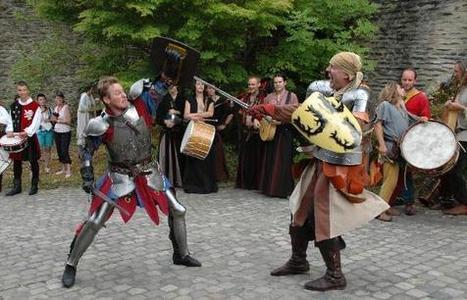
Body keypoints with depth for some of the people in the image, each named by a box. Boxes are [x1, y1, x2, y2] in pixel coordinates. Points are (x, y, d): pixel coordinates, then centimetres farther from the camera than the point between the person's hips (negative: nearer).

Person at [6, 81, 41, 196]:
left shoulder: (35, 106, -5)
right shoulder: (13, 106, 9)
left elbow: (36, 123, -12)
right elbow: (11, 121, 11)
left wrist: (26, 132, -24)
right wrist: (11, 132, -5)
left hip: (30, 137, -4)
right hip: (16, 138, 4)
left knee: (33, 161, 3)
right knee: (16, 161, 7)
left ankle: (34, 186, 14)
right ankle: (17, 186, 17)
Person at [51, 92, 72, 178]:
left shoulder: (66, 107, -11)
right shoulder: (56, 108, 10)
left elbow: (68, 121, -16)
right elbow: (52, 119, 15)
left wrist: (58, 120, -13)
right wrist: (53, 119, -7)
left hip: (65, 132, -7)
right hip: (57, 132, 7)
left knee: (65, 151, -10)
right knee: (59, 151, 10)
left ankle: (68, 170, -6)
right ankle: (63, 169, 21)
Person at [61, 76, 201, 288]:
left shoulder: (138, 108, -8)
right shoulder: (102, 125, -15)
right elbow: (86, 151, -2)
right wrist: (87, 177, -9)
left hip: (149, 172, 4)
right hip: (121, 177, -3)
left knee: (177, 211, 8)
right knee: (95, 222, -5)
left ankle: (181, 254, 29)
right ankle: (71, 265, 14)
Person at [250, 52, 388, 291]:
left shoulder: (358, 95, -10)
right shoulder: (325, 91, 9)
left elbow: (355, 130, -24)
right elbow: (299, 112, 12)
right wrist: (264, 109, 10)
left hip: (339, 166, -8)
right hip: (320, 161, 8)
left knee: (324, 218, -5)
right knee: (301, 211, 15)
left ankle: (335, 276, 10)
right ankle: (298, 261, 33)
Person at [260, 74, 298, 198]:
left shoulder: (291, 96, -1)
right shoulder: (269, 97, 12)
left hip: (285, 131, -4)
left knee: (283, 160, -5)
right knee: (270, 159, 6)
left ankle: (283, 190, 0)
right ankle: (269, 188, 16)